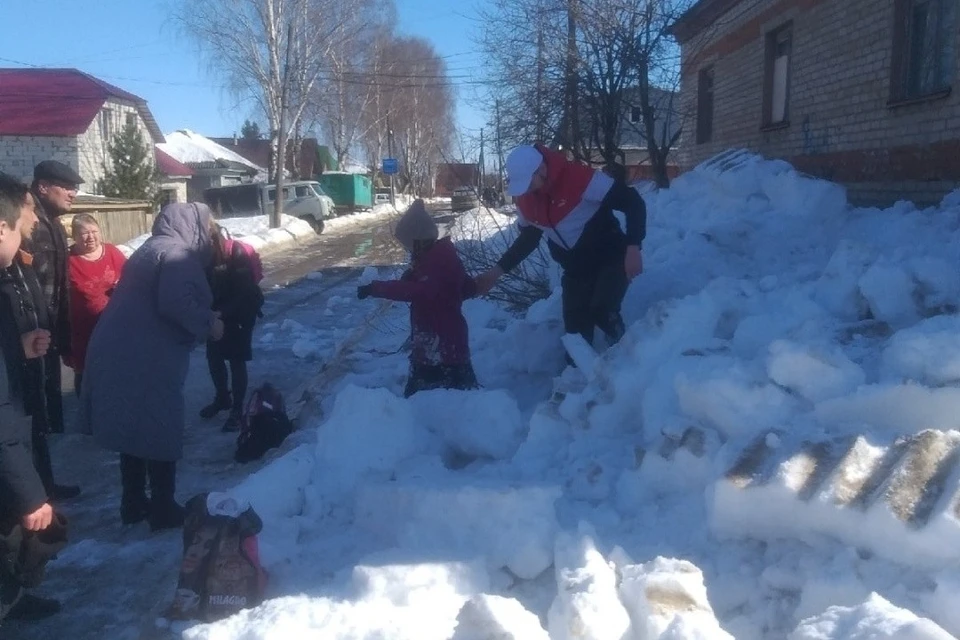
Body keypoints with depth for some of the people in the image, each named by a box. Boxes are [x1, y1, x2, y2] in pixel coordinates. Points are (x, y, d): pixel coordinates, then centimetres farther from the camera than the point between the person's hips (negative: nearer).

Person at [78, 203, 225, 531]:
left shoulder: (151, 250, 22)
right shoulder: (176, 253, -11)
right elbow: (175, 303, -27)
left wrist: (201, 320, 17)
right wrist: (208, 323, -11)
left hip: (122, 353, 10)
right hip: (145, 360, -10)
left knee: (136, 430, 18)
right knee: (160, 433, 1)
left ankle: (133, 503, 28)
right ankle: (163, 510, 11)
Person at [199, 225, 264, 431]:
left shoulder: (238, 254, -25)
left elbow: (246, 294, -26)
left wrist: (222, 313, -35)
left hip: (241, 313, -5)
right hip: (217, 314, 5)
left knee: (236, 360, -2)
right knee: (213, 356, 13)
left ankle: (237, 409, 10)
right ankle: (222, 398, 35)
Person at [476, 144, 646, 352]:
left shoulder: (579, 178, -26)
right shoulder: (525, 200, -5)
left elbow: (633, 202, -22)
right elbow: (528, 238, 14)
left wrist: (633, 247, -31)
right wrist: (497, 270, 10)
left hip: (611, 259, -6)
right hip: (576, 270, 6)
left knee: (602, 312, -26)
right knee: (575, 329, 2)